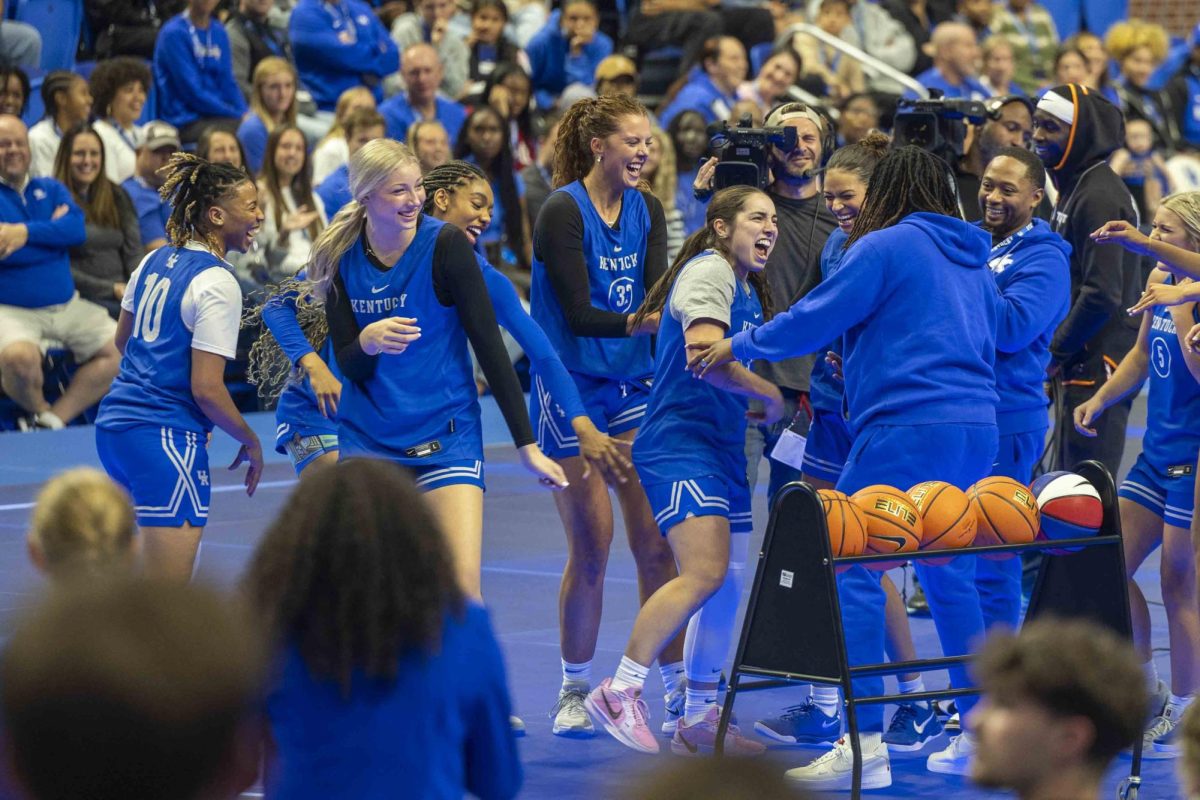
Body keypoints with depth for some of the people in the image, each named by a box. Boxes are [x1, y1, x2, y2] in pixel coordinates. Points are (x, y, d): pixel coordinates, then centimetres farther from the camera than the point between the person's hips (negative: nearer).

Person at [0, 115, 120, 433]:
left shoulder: (51, 189, 12)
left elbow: (76, 229, -7)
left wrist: (26, 232, -18)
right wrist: (51, 233, -9)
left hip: (68, 306, 6)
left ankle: (55, 417, -3)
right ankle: (37, 409, -2)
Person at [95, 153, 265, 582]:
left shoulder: (154, 260, 10)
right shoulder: (217, 284, -14)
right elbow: (206, 388, -17)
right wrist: (250, 442, -3)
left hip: (114, 421, 9)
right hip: (168, 438, -9)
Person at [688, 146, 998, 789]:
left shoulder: (885, 246, -3)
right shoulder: (970, 259, 20)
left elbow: (812, 320, -4)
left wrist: (736, 346, 11)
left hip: (907, 427, -8)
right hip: (976, 425, 8)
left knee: (850, 572, -7)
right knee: (949, 577, 16)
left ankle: (864, 746, -14)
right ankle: (979, 733, 16)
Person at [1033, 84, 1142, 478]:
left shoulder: (1099, 197, -16)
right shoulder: (1073, 188, 16)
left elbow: (1102, 295, -22)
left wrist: (1056, 352, -13)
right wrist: (1059, 354, 11)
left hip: (1097, 368, -10)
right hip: (1081, 367, 10)